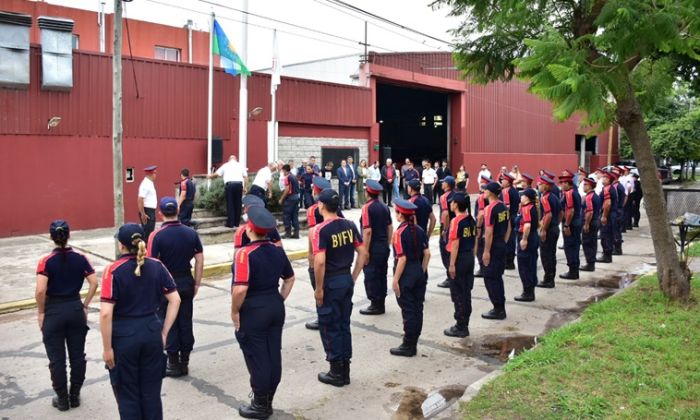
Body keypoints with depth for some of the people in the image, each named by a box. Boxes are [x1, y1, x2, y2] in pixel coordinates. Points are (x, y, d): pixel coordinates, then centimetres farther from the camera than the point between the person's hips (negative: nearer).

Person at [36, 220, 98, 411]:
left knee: (57, 358, 9)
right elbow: (94, 283, -7)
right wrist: (85, 305, 4)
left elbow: (40, 291, -19)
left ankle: (62, 399, 19)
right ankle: (75, 396, 23)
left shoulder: (46, 261, -12)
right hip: (75, 309, 3)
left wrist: (41, 312, -5)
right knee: (77, 355, 13)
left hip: (54, 312, -2)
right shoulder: (80, 258, -4)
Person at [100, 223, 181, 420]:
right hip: (152, 332, 3)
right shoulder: (156, 266, -2)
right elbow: (175, 300, -2)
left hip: (124, 335, -3)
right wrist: (164, 332, 6)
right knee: (151, 391, 16)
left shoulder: (113, 270, -13)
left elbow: (106, 313, -17)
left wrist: (107, 348, -8)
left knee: (127, 394, 13)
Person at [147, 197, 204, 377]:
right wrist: (196, 284, 7)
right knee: (186, 323, 11)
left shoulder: (157, 236, -13)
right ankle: (184, 362, 20)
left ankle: (174, 364, 15)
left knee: (169, 325, 7)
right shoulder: (191, 233, -2)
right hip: (186, 283, 4)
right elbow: (200, 260, -1)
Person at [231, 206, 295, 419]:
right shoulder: (278, 251, 3)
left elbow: (240, 289, -27)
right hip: (276, 309, 7)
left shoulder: (245, 253, -20)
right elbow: (290, 279, 12)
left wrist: (234, 311, -12)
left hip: (252, 312, -7)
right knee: (273, 355, 15)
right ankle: (268, 402, 30)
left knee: (257, 358, 7)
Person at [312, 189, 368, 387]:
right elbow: (363, 253, 5)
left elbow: (320, 262, -24)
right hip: (346, 279, 7)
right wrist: (353, 277, 13)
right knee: (344, 324, 16)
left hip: (330, 283, -6)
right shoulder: (350, 225, 3)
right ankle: (345, 370, 25)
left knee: (329, 327, 7)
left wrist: (319, 289, -15)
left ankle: (336, 372, 16)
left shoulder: (320, 230, -17)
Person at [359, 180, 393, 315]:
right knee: (381, 275, 14)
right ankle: (381, 303, 22)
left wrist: (365, 251, -16)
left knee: (371, 277, 2)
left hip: (373, 248, -7)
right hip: (384, 247, 7)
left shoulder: (367, 208, -15)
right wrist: (387, 244, 18)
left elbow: (367, 231, -20)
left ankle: (375, 305, 7)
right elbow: (390, 227, 10)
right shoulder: (385, 207, 6)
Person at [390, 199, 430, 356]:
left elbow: (402, 259, -18)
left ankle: (408, 346, 10)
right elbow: (427, 253, 5)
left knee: (408, 310, 1)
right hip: (419, 272, 7)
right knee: (417, 308, 11)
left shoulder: (399, 233, -14)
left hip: (406, 275, -7)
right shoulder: (419, 230, 5)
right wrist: (422, 271, 15)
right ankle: (413, 344, 23)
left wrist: (395, 280, -13)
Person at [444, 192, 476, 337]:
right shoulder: (471, 220, 7)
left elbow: (455, 244, -19)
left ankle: (460, 327, 6)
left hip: (459, 259, -8)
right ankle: (464, 325, 23)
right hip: (470, 258, 8)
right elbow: (473, 241, 12)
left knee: (457, 293, 1)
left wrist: (452, 264, -17)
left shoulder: (456, 221, -17)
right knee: (466, 292, 14)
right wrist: (471, 256, 19)